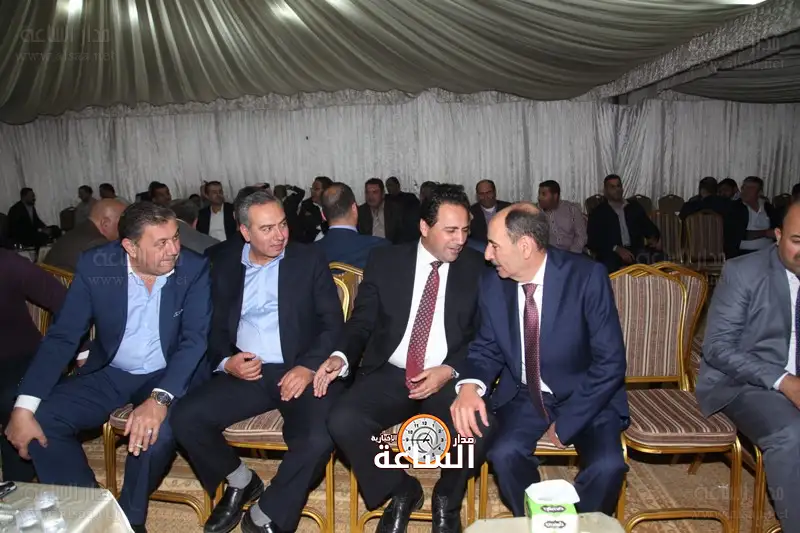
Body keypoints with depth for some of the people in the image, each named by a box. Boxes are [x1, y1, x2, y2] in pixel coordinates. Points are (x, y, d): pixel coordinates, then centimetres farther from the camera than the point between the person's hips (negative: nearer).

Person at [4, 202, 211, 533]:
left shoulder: (194, 269, -16)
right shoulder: (95, 266, -12)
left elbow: (194, 339, -19)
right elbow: (62, 336, -9)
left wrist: (160, 397, -34)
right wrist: (24, 406, -19)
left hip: (165, 376, -2)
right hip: (108, 373, 3)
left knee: (158, 429, -31)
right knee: (40, 420, -16)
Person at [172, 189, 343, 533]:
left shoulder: (310, 260, 2)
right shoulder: (226, 265, 11)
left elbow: (333, 323, -2)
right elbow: (216, 327, 13)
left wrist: (308, 367, -18)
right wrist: (226, 362, -9)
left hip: (299, 371, -3)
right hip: (246, 372, 3)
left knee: (318, 439, -29)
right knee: (185, 419, -19)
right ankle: (240, 481, 10)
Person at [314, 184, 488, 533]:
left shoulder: (478, 268, 3)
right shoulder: (384, 261, 4)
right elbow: (362, 322, 5)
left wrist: (450, 370, -15)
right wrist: (340, 357, -16)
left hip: (449, 379, -1)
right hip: (389, 374, 1)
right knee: (342, 422, -26)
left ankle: (446, 500, 6)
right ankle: (401, 491, 5)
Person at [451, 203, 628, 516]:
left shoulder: (587, 277, -20)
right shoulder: (492, 283, -8)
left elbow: (611, 361, -18)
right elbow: (487, 348, 3)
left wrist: (563, 423, -17)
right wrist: (470, 386, -20)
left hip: (585, 397, -2)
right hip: (524, 395, 2)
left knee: (607, 465, -26)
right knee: (504, 453, -25)